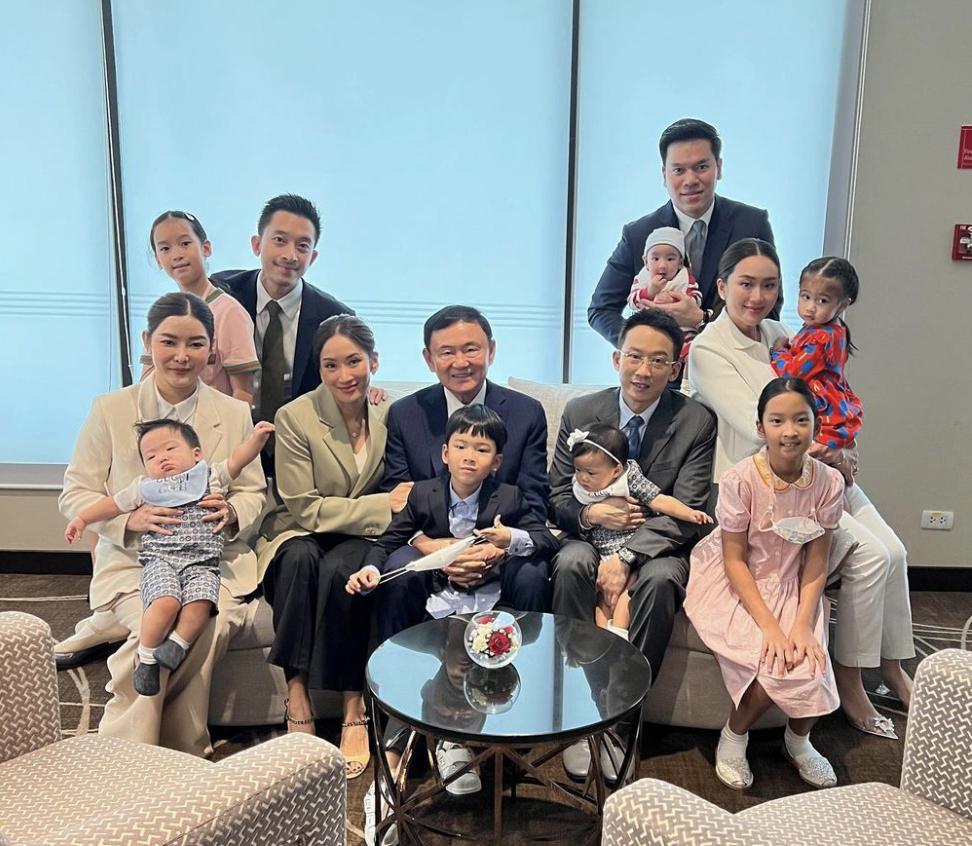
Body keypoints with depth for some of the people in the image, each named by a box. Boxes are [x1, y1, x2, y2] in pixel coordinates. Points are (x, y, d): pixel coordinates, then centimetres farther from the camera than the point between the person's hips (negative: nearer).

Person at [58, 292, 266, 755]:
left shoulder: (235, 414, 9)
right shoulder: (109, 410, 4)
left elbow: (254, 491, 12)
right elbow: (74, 494, 3)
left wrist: (232, 512, -13)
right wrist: (130, 518, -17)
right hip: (133, 563, -1)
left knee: (208, 625, -30)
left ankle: (181, 758, -13)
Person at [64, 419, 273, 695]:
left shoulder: (211, 476, 17)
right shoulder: (144, 488, 23)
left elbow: (237, 459, 7)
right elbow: (113, 504, 30)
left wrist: (256, 437, -8)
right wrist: (82, 518, 23)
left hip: (202, 564, 0)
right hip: (160, 561, 0)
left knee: (200, 604, -30)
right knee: (166, 601, -29)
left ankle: (177, 644, -14)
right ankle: (146, 658, -13)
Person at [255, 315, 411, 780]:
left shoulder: (390, 414, -3)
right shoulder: (295, 417, -12)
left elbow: (404, 495, 7)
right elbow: (305, 508, -13)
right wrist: (384, 505, -21)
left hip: (362, 539, 1)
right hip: (299, 533, -1)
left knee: (339, 568, -33)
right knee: (301, 558, -35)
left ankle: (354, 709, -24)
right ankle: (296, 697, -28)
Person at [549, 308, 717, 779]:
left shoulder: (696, 422, -6)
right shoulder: (580, 413, -1)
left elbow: (684, 513, -12)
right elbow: (557, 497, 3)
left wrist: (626, 557, -25)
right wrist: (590, 513, -20)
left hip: (659, 545, -1)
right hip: (592, 537, 2)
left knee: (660, 579, -34)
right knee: (571, 565, -31)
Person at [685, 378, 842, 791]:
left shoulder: (828, 483, -9)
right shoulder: (739, 480, -19)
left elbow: (815, 563, -5)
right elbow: (734, 560, -15)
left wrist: (802, 624, -17)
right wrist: (769, 626, -21)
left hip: (790, 587, 4)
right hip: (734, 585, -3)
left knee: (807, 660, -18)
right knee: (775, 661, -23)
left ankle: (798, 739, 18)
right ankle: (734, 737, 8)